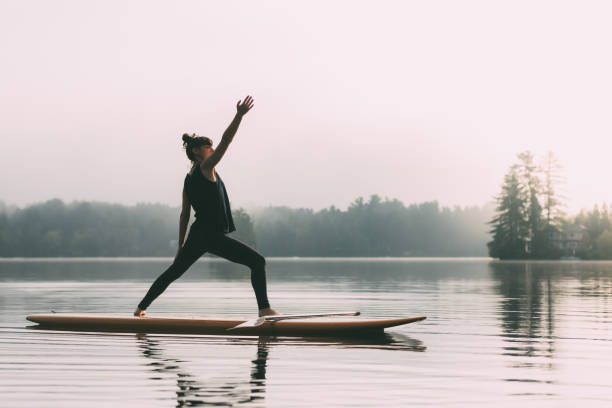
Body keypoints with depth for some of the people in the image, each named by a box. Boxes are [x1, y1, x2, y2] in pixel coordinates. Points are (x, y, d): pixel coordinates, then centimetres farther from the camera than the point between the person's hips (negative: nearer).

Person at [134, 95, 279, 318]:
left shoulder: (189, 178, 16)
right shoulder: (206, 167, -7)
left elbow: (185, 214, 18)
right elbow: (225, 141, -17)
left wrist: (181, 245, 22)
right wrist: (239, 116, -20)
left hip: (197, 235, 9)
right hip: (213, 236, -8)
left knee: (173, 272, 23)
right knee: (258, 261, -7)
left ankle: (141, 307, 29)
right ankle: (264, 308, -16)